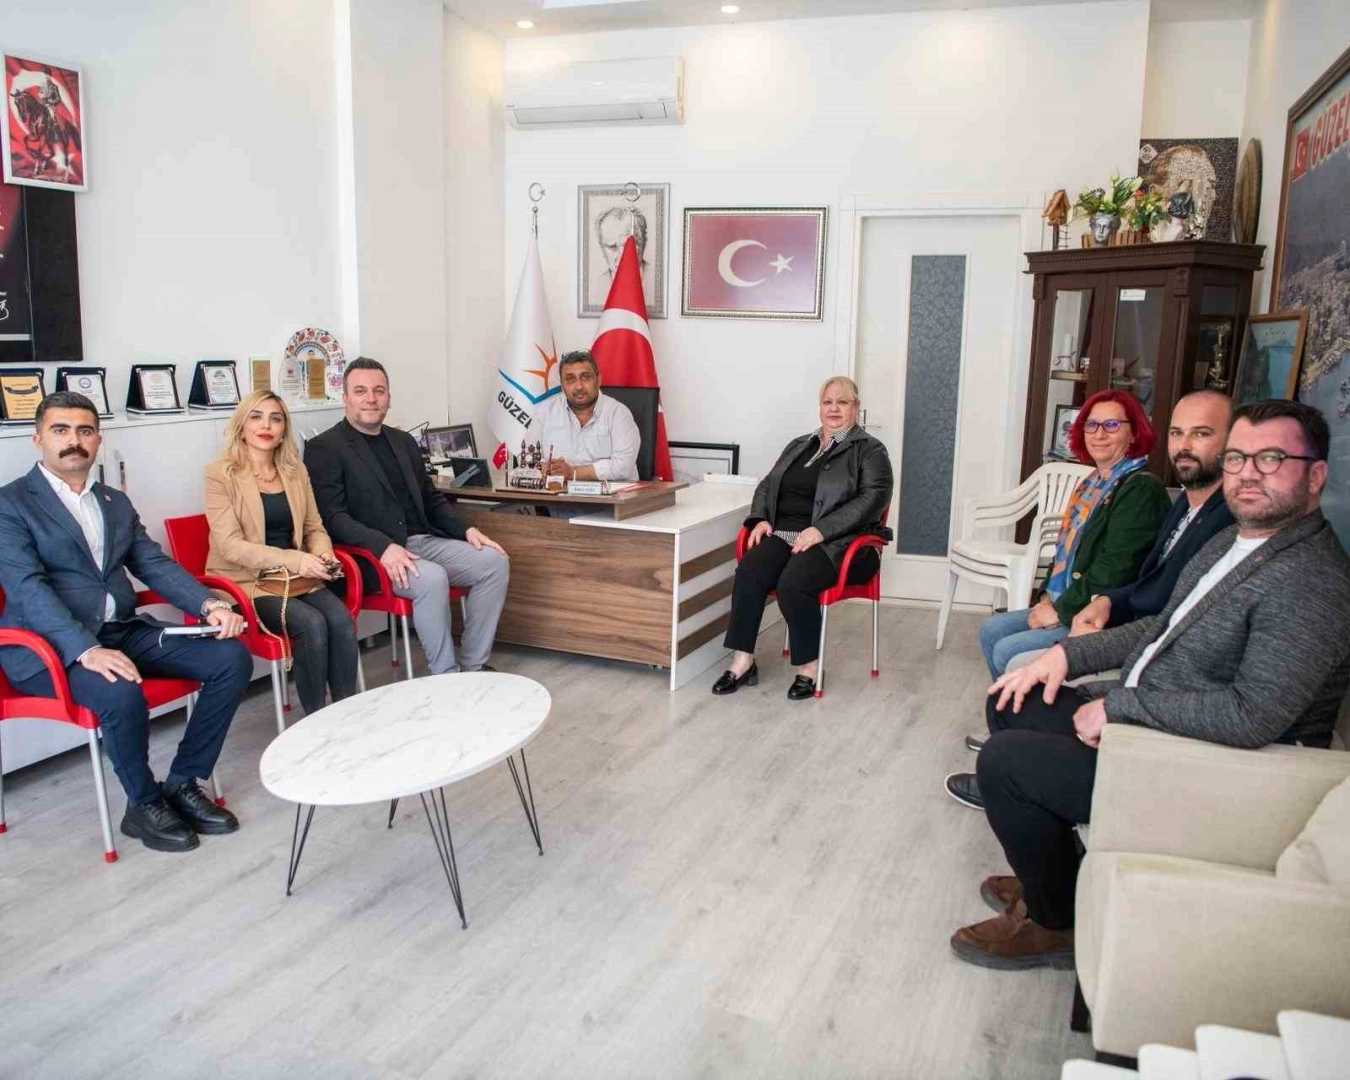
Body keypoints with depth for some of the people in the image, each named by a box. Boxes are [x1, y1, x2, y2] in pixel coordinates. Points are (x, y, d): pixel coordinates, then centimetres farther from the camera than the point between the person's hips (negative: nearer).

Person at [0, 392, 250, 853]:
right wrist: (87, 650, -30)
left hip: (125, 631, 6)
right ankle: (144, 804, -7)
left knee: (232, 658, -12)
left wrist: (209, 604, -10)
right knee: (121, 695, -35)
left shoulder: (116, 502, 17)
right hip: (51, 645, -6)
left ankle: (184, 783, 0)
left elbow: (155, 565, 10)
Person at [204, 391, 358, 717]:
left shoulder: (295, 471, 12)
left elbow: (314, 527, 16)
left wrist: (322, 553, -9)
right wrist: (295, 560, -24)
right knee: (312, 624, -30)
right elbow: (231, 546, -13)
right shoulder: (220, 474, -5)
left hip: (298, 578, 5)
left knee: (341, 619, -25)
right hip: (247, 581, -4)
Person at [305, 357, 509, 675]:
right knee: (432, 578, -34)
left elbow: (432, 499, 23)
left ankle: (473, 667, -5)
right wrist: (383, 546, -28)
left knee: (494, 561, -12)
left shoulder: (404, 442, 19)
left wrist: (467, 529, 4)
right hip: (372, 555, -7)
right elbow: (331, 517, -13)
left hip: (424, 541, 7)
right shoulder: (324, 448, -2)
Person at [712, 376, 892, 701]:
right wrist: (761, 519, 1)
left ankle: (809, 667, -14)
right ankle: (742, 661, -20)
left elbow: (873, 498, -9)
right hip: (784, 534, 5)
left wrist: (820, 530, -19)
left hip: (835, 543, -5)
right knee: (749, 571, -26)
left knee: (793, 583, -33)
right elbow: (767, 485, 24)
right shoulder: (799, 445, 23)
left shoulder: (869, 450, 5)